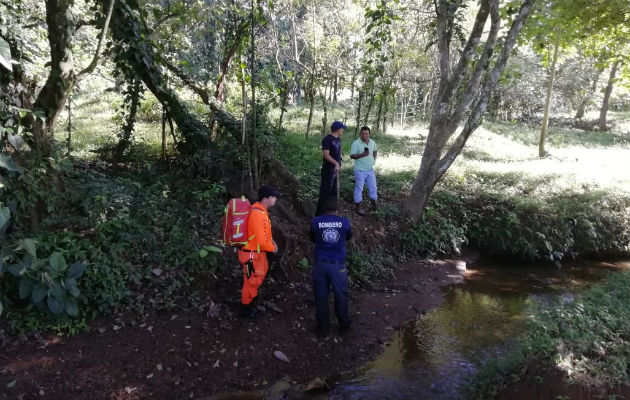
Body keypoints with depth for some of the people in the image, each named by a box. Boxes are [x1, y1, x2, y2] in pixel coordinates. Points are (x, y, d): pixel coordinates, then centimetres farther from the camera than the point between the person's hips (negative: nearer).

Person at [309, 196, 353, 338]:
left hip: (320, 265, 0)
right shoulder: (344, 222, -5)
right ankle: (344, 326, 29)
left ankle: (322, 330, 18)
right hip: (338, 265, 0)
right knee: (341, 296, 14)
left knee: (321, 298, 9)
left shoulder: (315, 221, -4)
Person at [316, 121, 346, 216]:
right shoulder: (327, 139, -16)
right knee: (325, 192, -4)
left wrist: (338, 164, 15)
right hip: (328, 171, -9)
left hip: (336, 170, 9)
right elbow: (325, 155, -23)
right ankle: (319, 213, 4)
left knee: (334, 192, 17)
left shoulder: (338, 139, 11)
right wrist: (336, 163, -32)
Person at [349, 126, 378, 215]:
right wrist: (362, 155, -31)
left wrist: (374, 159, 9)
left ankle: (374, 204, 31)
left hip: (370, 169, 6)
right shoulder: (356, 143, -15)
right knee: (359, 189, 2)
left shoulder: (372, 142, 4)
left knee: (373, 187, 14)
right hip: (360, 170, -6)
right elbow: (352, 156, -17)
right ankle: (357, 207, 12)